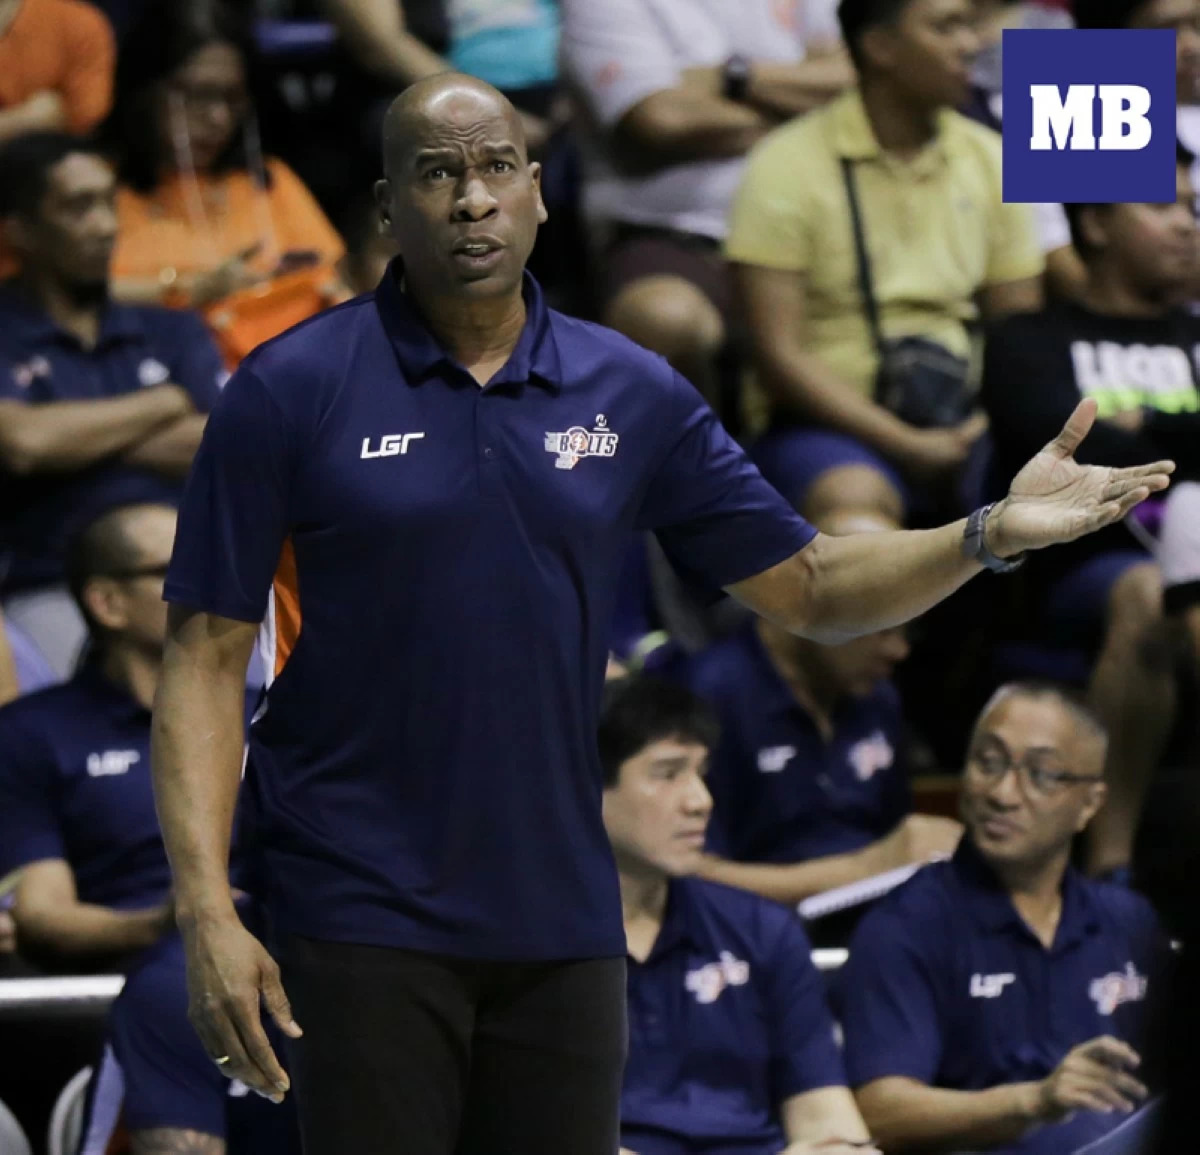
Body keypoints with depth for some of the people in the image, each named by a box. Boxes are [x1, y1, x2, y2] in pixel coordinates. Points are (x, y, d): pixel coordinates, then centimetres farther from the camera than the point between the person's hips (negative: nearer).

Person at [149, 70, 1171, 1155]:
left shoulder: (632, 393, 6)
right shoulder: (290, 391, -5)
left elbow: (809, 586, 12)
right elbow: (207, 657, -5)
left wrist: (991, 534, -6)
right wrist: (208, 913, -14)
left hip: (563, 924, 4)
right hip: (363, 924, -4)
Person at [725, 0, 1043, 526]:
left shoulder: (990, 160, 11)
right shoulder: (788, 166, -4)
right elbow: (778, 356, -10)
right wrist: (906, 444, -19)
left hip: (963, 419, 5)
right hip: (829, 420, -5)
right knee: (853, 501, -38)